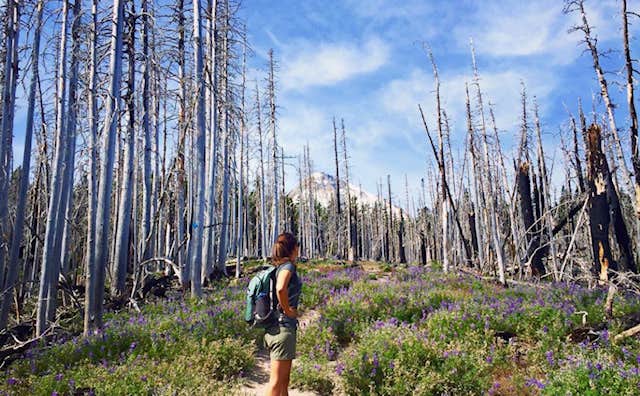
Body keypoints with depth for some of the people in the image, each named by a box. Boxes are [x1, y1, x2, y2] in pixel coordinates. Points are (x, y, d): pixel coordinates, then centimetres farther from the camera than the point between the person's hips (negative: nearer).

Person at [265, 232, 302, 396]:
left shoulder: (280, 267, 14)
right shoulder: (288, 265, -12)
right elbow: (280, 289, -31)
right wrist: (288, 310, -16)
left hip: (275, 328, 9)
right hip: (283, 327, -9)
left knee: (284, 380, 16)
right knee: (277, 381, -5)